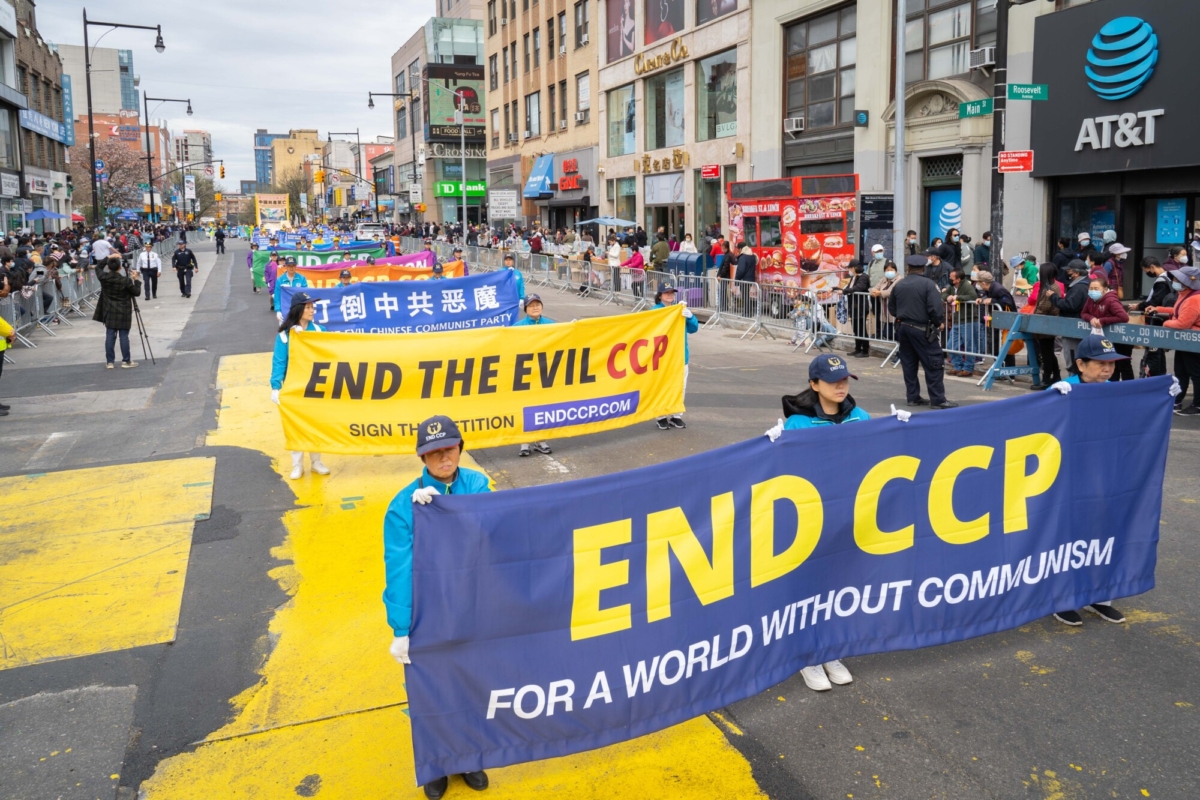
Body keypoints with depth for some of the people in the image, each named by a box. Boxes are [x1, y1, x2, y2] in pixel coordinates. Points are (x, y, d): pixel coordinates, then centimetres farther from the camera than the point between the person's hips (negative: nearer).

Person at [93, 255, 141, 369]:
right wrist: (135, 280, 4)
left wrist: (108, 258, 16)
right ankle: (126, 361, 4)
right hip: (123, 313, -3)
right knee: (124, 336, 1)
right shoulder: (126, 281, -15)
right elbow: (137, 293, -4)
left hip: (109, 312, 3)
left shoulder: (103, 278, -6)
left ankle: (109, 362, 9)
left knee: (110, 336, 7)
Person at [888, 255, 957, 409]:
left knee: (909, 364, 12)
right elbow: (936, 308, -17)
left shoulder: (898, 285, 8)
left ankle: (913, 397, 15)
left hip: (903, 328, 6)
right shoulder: (928, 284, -11)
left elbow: (891, 309, 13)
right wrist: (940, 322, 0)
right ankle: (938, 400, -3)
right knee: (933, 364, -2)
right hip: (922, 329, -6)